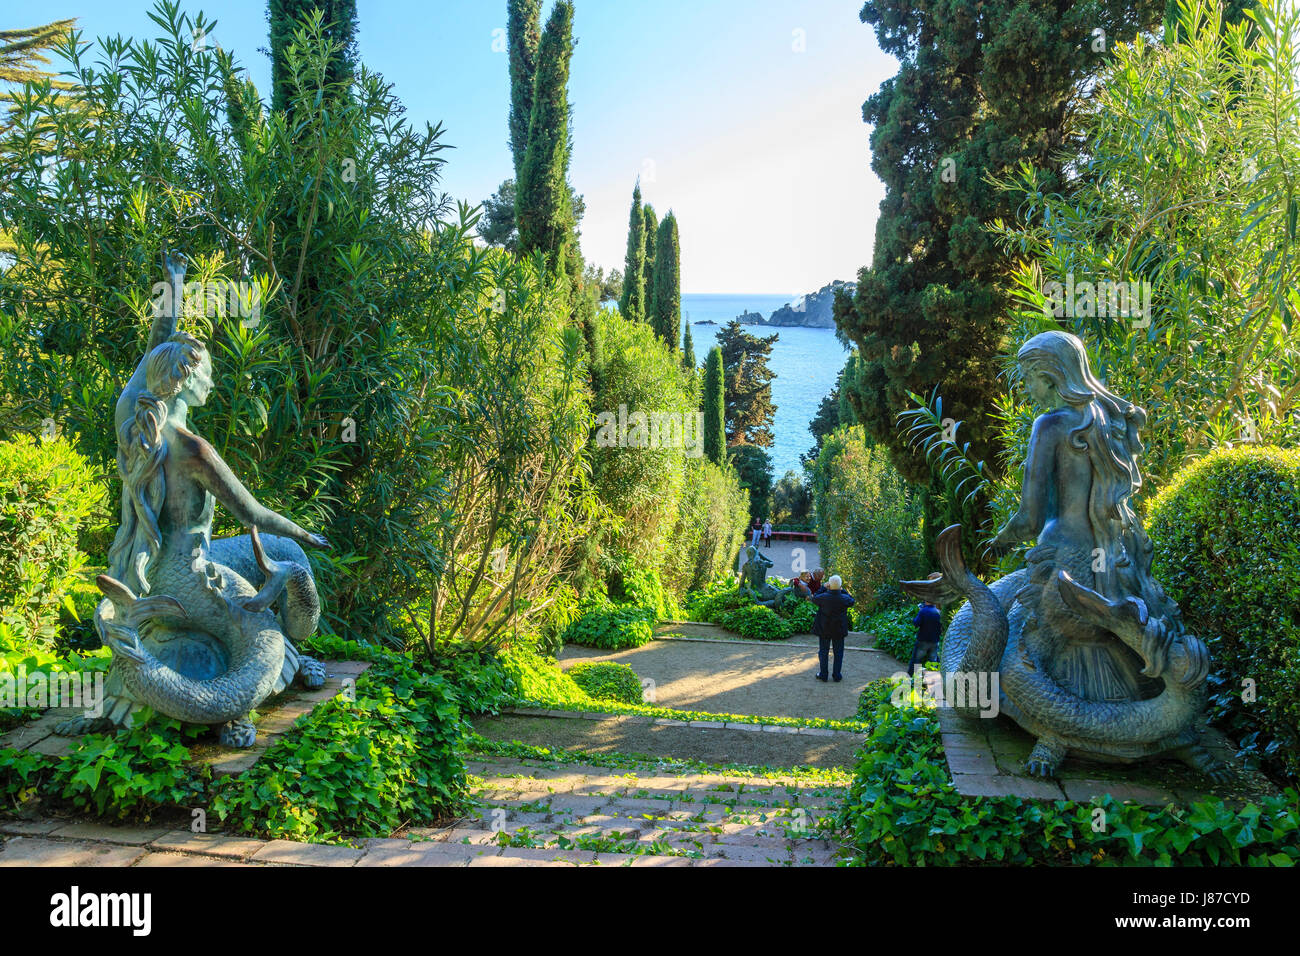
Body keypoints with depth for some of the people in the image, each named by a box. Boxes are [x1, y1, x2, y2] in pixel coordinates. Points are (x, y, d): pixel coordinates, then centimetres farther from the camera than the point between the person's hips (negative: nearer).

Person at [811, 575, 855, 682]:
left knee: (823, 651, 13)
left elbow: (814, 599, 2)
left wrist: (824, 588, 3)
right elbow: (851, 601, 6)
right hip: (839, 629, 1)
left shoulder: (823, 597, -20)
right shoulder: (844, 598, -17)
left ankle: (823, 675, 20)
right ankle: (837, 675, 20)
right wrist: (843, 590, 6)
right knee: (838, 652, 14)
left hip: (824, 629, 0)